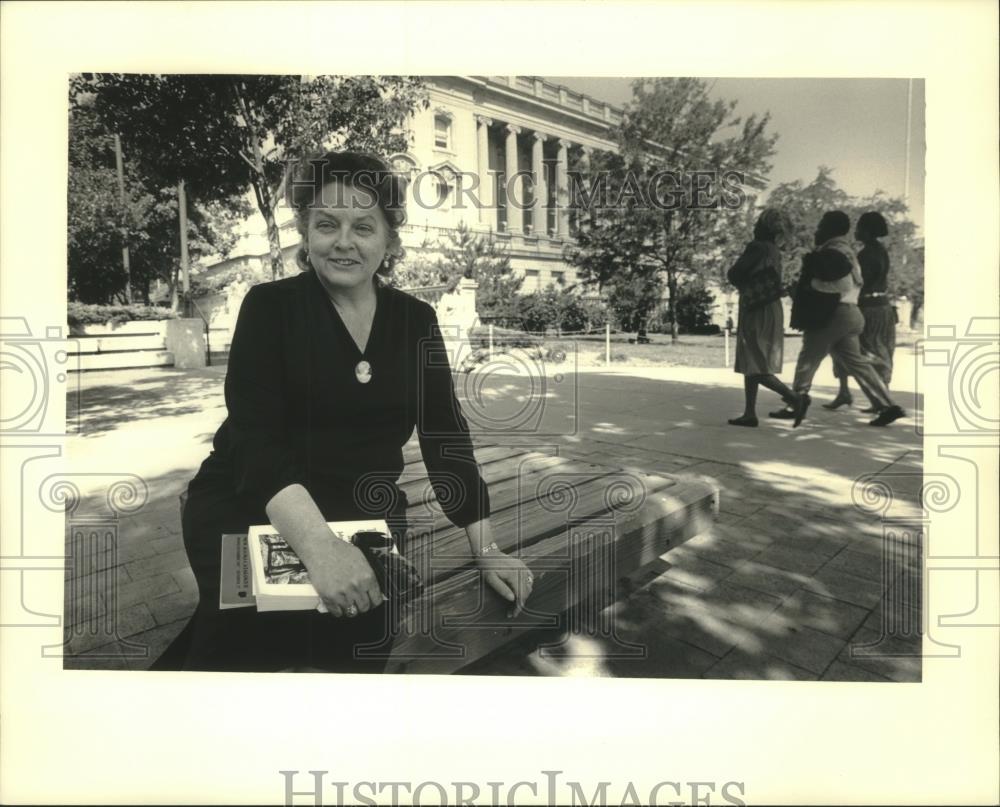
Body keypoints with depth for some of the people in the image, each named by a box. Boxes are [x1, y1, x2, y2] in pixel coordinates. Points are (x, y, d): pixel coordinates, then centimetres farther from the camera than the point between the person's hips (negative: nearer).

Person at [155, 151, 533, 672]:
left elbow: (445, 437, 3)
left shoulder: (415, 320, 4)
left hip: (366, 516, 3)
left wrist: (485, 549, -5)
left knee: (355, 651, -17)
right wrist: (318, 544, -35)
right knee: (246, 645, -24)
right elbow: (254, 437, -18)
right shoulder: (270, 306, -5)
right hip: (248, 511, -2)